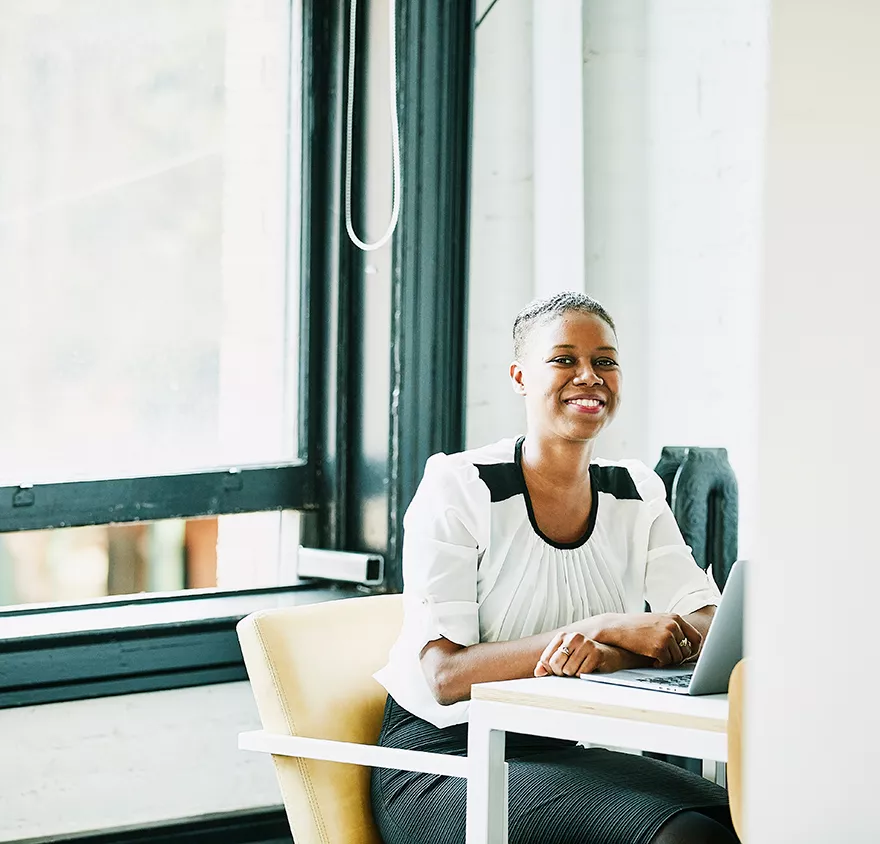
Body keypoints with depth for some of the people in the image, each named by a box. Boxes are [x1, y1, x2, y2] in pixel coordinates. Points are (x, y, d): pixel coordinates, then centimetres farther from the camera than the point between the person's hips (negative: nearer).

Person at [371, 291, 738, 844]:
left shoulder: (636, 494, 8)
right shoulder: (459, 487, -8)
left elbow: (709, 627, -4)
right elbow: (446, 675, -16)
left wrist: (608, 655, -25)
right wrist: (606, 628, -24)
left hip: (561, 756, 6)